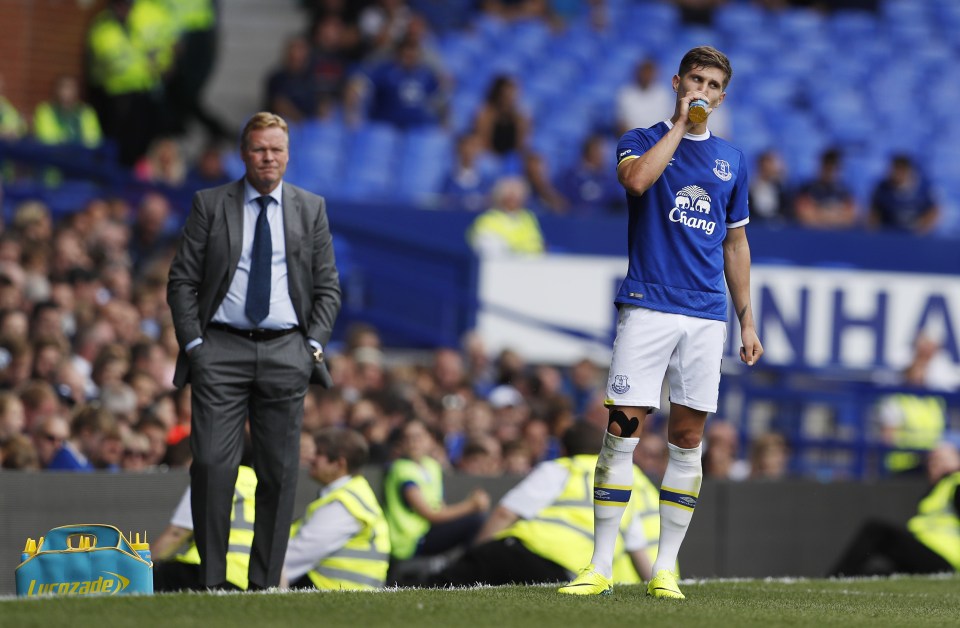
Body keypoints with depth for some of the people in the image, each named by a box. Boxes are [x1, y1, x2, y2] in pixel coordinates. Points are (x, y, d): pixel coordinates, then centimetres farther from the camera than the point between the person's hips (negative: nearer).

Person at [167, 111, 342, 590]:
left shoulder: (311, 209, 10)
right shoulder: (209, 205, 6)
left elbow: (327, 286, 11)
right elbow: (182, 280, 5)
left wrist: (314, 344, -1)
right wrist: (193, 343, -5)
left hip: (286, 352, 2)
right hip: (221, 348, -2)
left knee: (279, 472, 2)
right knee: (212, 464, -11)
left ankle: (265, 584, 7)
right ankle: (212, 582, -7)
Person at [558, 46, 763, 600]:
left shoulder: (731, 160, 15)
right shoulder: (643, 141, 4)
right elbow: (636, 179, -21)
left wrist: (747, 319, 17)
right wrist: (680, 124, -15)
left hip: (707, 315, 4)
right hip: (648, 307, -4)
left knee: (688, 439, 3)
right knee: (623, 431, -8)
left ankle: (665, 569, 8)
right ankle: (602, 568, -4)